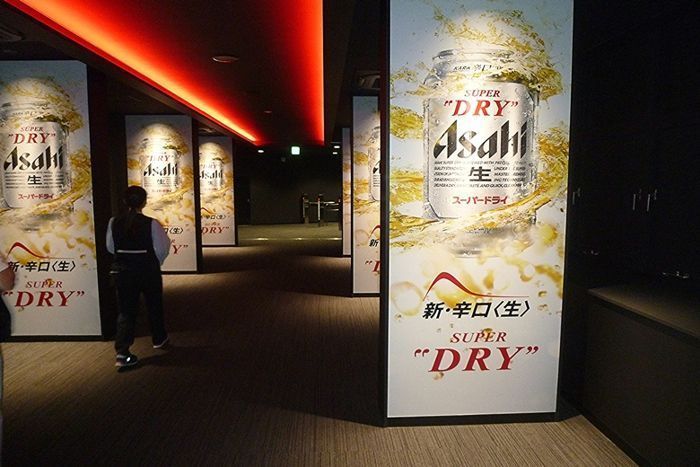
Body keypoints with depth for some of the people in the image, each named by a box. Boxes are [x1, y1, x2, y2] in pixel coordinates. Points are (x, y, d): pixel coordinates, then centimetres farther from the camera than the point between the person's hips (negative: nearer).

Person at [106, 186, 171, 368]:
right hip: (149, 271, -2)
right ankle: (159, 339, 37)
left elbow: (110, 247, 5)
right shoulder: (151, 224, -17)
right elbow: (162, 248, -10)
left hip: (124, 271, 2)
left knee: (126, 310, 9)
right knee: (154, 306, 18)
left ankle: (122, 352, -1)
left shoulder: (114, 222, -6)